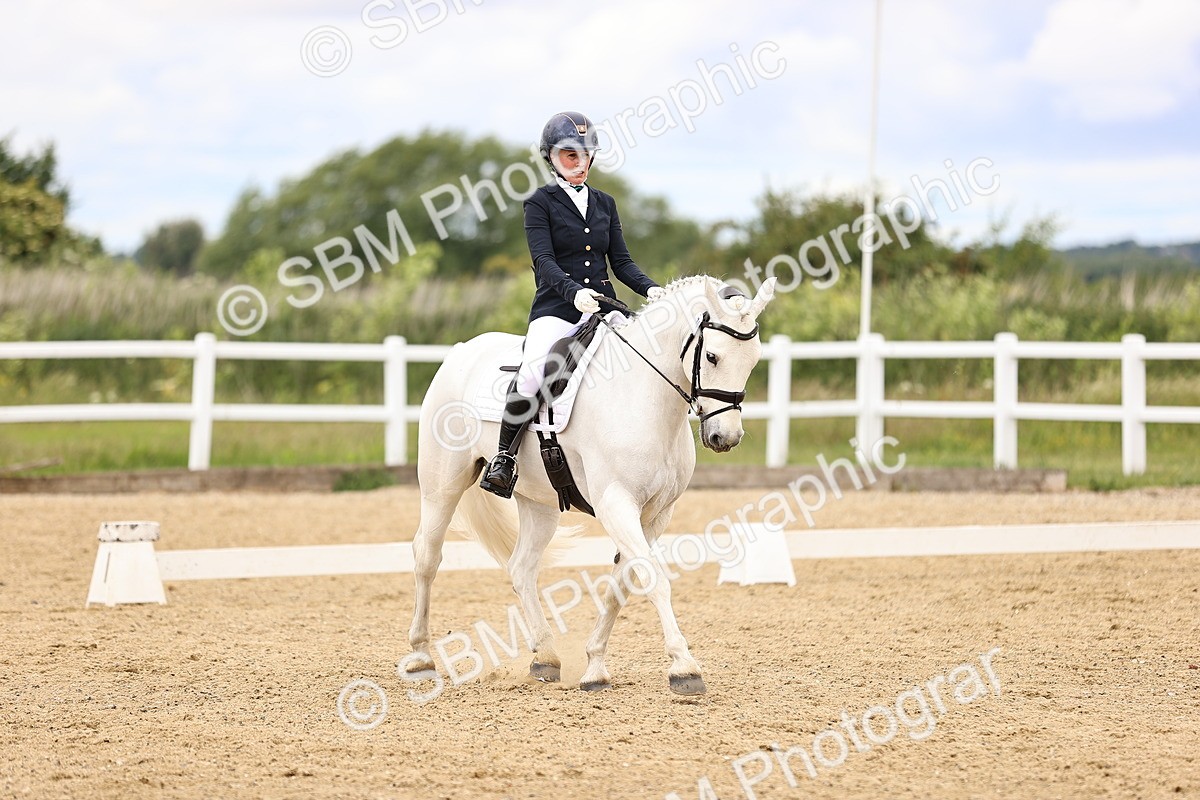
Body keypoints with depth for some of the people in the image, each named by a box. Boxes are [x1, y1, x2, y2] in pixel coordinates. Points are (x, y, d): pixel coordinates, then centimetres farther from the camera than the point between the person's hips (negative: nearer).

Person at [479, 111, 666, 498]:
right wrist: (574, 291, -28)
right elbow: (544, 261, -10)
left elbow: (621, 261, 14)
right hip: (556, 310, -4)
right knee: (531, 377, -32)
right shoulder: (541, 203, 4)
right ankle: (504, 458, -14)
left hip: (602, 309, 5)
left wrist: (650, 289, -6)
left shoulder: (605, 204, 18)